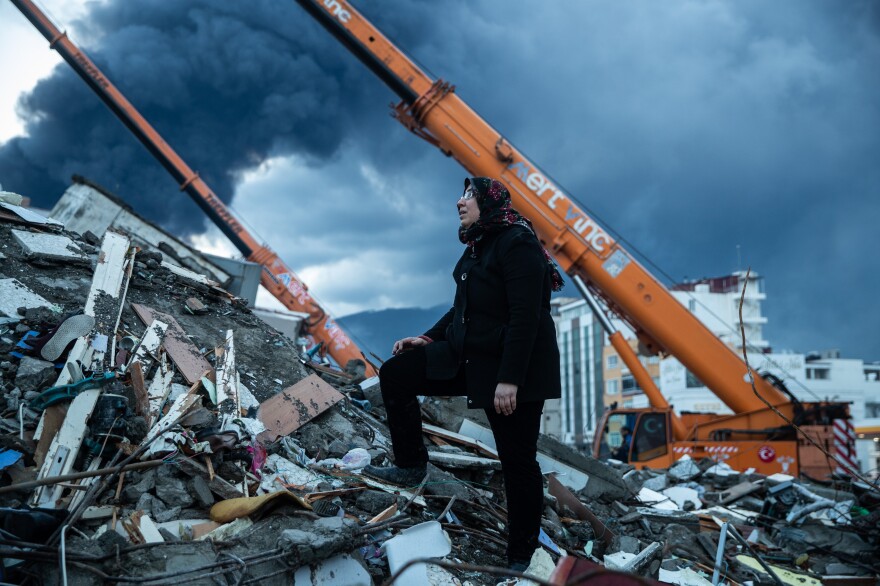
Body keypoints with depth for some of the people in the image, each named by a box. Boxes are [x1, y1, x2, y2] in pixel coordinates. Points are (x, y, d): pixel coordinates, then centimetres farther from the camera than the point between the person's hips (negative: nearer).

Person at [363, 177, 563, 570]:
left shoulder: (517, 243, -17)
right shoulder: (478, 247, 12)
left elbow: (526, 317, -24)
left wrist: (510, 379, -27)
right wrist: (429, 338, 15)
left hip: (515, 371, -9)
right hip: (468, 357, 9)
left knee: (517, 462, 1)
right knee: (394, 375, 4)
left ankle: (521, 556, 15)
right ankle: (411, 465, 15)